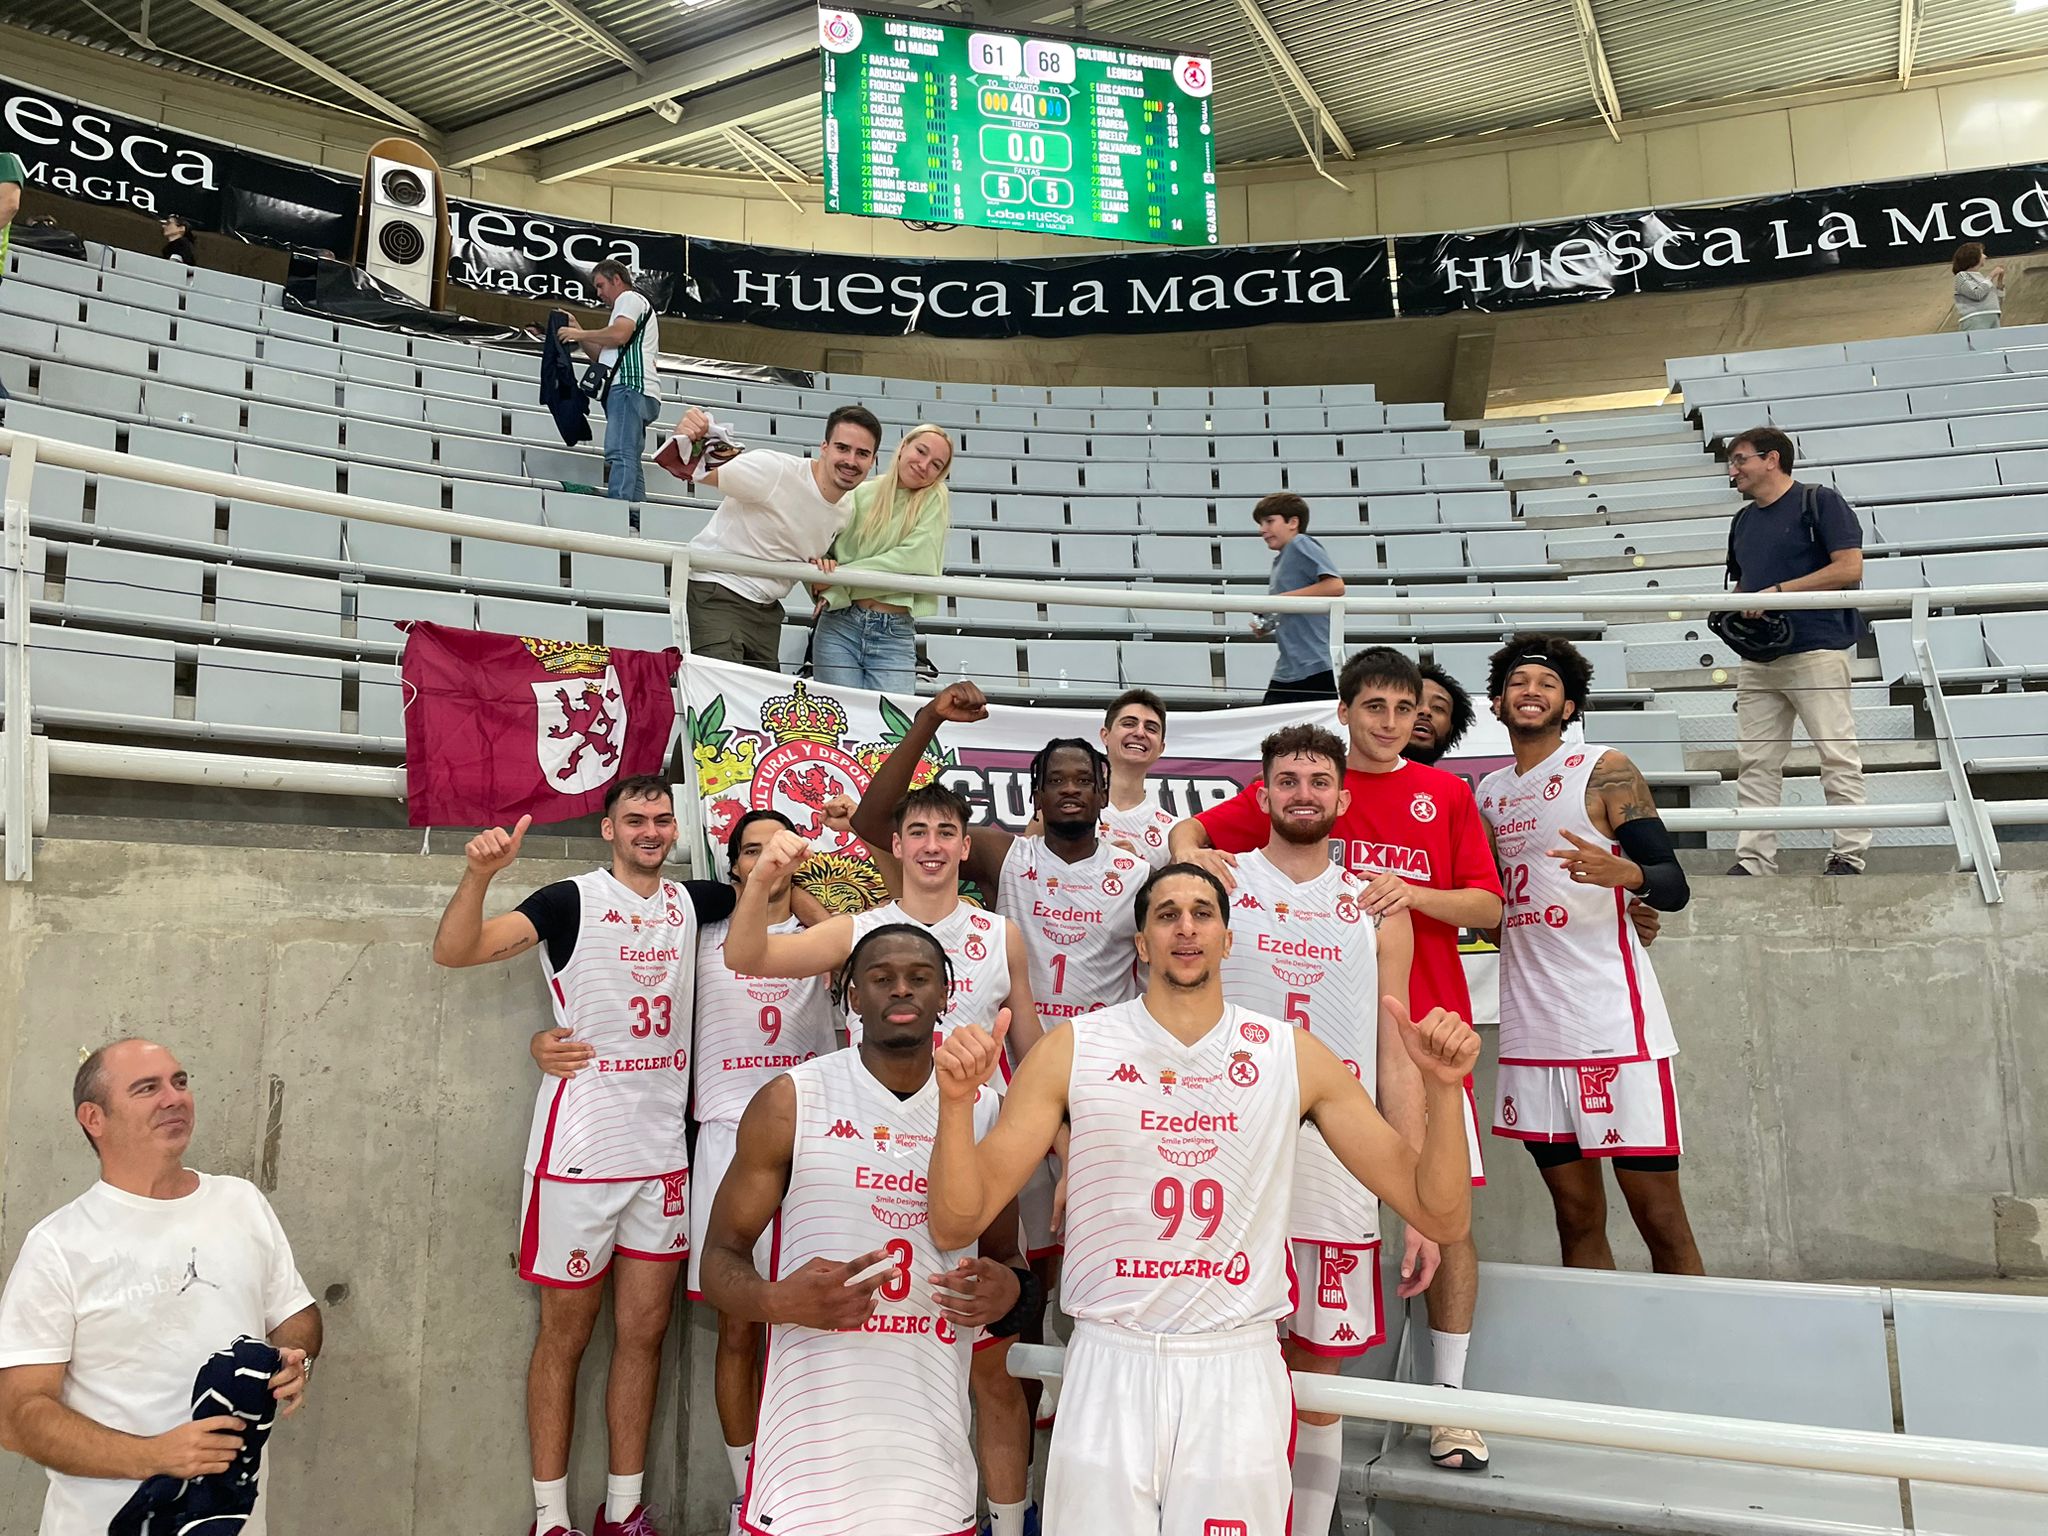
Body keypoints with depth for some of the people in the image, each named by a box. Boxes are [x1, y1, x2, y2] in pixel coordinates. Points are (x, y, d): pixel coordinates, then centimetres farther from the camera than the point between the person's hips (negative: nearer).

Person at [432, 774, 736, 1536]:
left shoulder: (691, 902, 8)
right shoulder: (572, 901, -8)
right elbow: (454, 951, -17)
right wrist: (479, 874, -34)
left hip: (663, 1152, 5)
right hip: (580, 1152, -5)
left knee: (644, 1330, 11)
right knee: (565, 1334, 6)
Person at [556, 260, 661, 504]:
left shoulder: (630, 298, 8)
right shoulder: (633, 304, 36)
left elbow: (619, 334, -13)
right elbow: (603, 356, 32)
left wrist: (580, 334, -1)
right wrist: (577, 331, 24)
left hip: (628, 387, -10)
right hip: (634, 392, 10)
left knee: (620, 454, -23)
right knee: (631, 460, 3)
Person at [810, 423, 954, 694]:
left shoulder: (936, 500, 4)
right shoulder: (860, 493, 7)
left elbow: (915, 558, -10)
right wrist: (823, 566, -15)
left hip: (896, 634, -1)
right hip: (839, 627, 1)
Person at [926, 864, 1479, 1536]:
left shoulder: (1294, 1055, 1)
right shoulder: (1072, 1049, -3)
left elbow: (1440, 1217, 1)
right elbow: (955, 1225, -5)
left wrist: (1442, 1087, -15)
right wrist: (956, 1101, -22)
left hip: (1241, 1375, 1)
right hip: (1110, 1373, 0)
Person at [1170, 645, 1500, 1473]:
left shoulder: (1445, 793, 6)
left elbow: (1488, 906, 3)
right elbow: (1194, 828, 7)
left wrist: (1416, 892, -16)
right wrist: (1189, 850, -17)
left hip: (1425, 1025, 1)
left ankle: (1449, 1399, 16)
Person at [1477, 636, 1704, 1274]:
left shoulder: (1604, 771, -1)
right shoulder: (1489, 793, 15)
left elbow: (1674, 887, -8)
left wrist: (1624, 872, -28)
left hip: (1612, 1023, -5)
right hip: (1530, 1026, 5)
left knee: (1660, 1217, -2)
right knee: (1577, 1219, 11)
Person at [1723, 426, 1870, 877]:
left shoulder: (1819, 501, -2)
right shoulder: (1743, 521, 21)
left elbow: (1849, 568, -11)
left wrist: (1779, 591, -15)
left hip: (1816, 651, -7)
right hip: (1757, 658, 7)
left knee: (1838, 756, -3)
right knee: (1756, 763, 4)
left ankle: (1849, 855, 4)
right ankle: (1753, 859, 7)